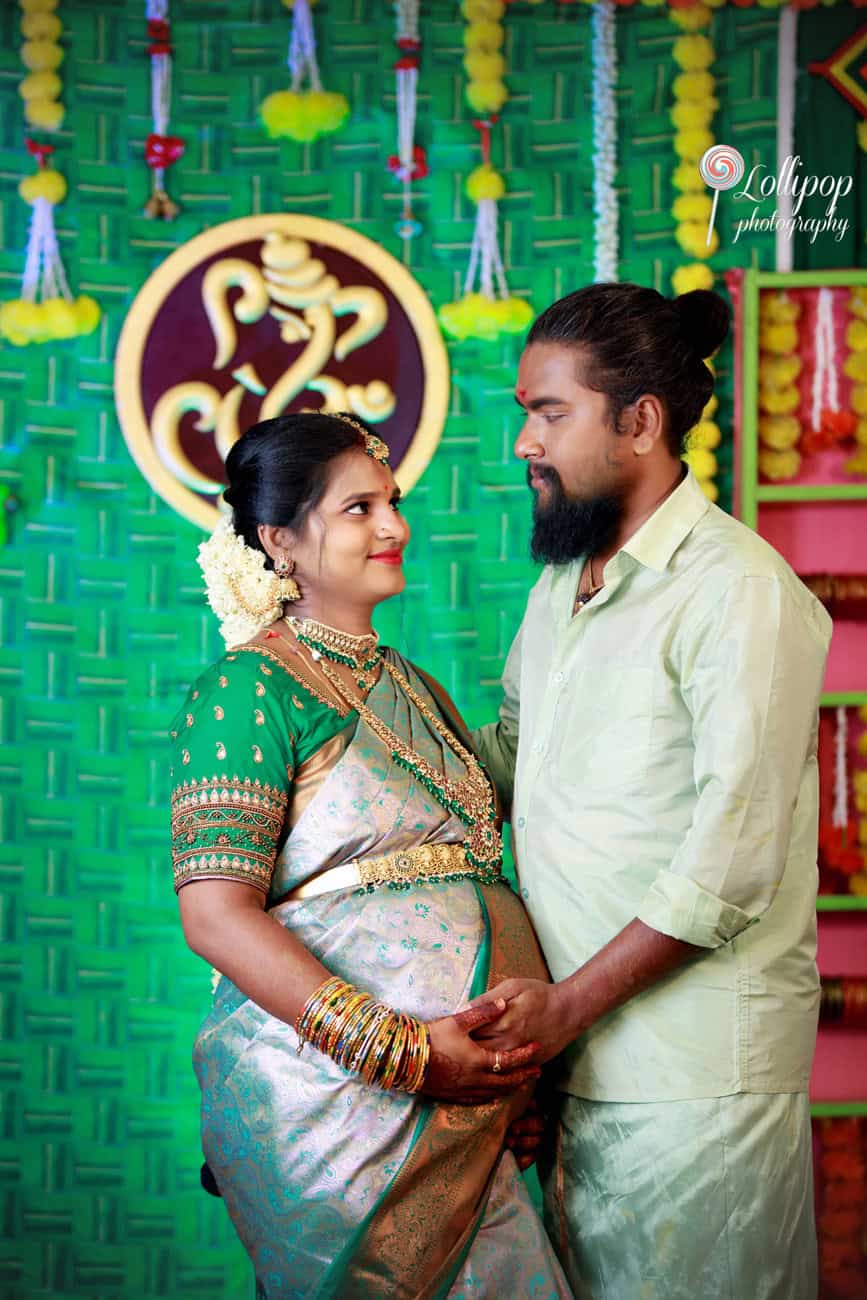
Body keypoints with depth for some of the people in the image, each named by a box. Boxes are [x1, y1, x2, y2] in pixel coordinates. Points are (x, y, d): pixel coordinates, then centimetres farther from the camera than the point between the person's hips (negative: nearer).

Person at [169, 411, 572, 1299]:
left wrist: (530, 1053, 6)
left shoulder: (414, 690, 18)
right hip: (326, 1100, -7)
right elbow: (215, 916, -15)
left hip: (459, 1112, 7)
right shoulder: (250, 686, -6)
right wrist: (403, 1050, -21)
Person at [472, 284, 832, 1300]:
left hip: (693, 1067, -7)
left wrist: (569, 1003, -18)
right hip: (569, 1047, 7)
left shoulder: (739, 589, -13)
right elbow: (509, 750, 27)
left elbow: (733, 859, -19)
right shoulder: (560, 584, 14)